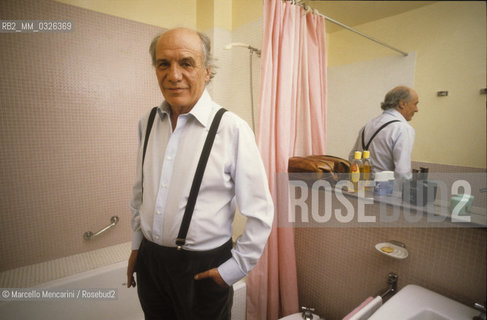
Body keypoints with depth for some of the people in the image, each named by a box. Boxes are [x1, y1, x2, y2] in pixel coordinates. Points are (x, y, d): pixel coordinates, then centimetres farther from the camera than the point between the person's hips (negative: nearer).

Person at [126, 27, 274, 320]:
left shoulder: (232, 129, -18)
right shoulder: (147, 123, -1)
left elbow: (260, 214, -14)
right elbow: (140, 191, 11)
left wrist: (233, 269, -9)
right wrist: (137, 245, 14)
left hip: (203, 268, -4)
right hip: (149, 260, 5)